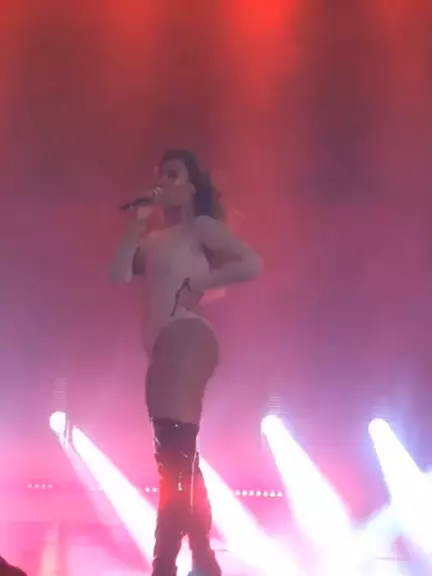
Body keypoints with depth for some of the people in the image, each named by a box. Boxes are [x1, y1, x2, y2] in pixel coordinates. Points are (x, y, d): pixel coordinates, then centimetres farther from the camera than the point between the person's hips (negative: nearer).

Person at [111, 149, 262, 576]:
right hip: (163, 346, 9)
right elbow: (120, 273, 5)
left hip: (187, 338, -9)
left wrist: (200, 283, -10)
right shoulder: (155, 241, 20)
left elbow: (251, 264, -10)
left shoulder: (201, 227, 2)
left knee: (174, 453, -15)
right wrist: (136, 224, 4)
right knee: (177, 454, 10)